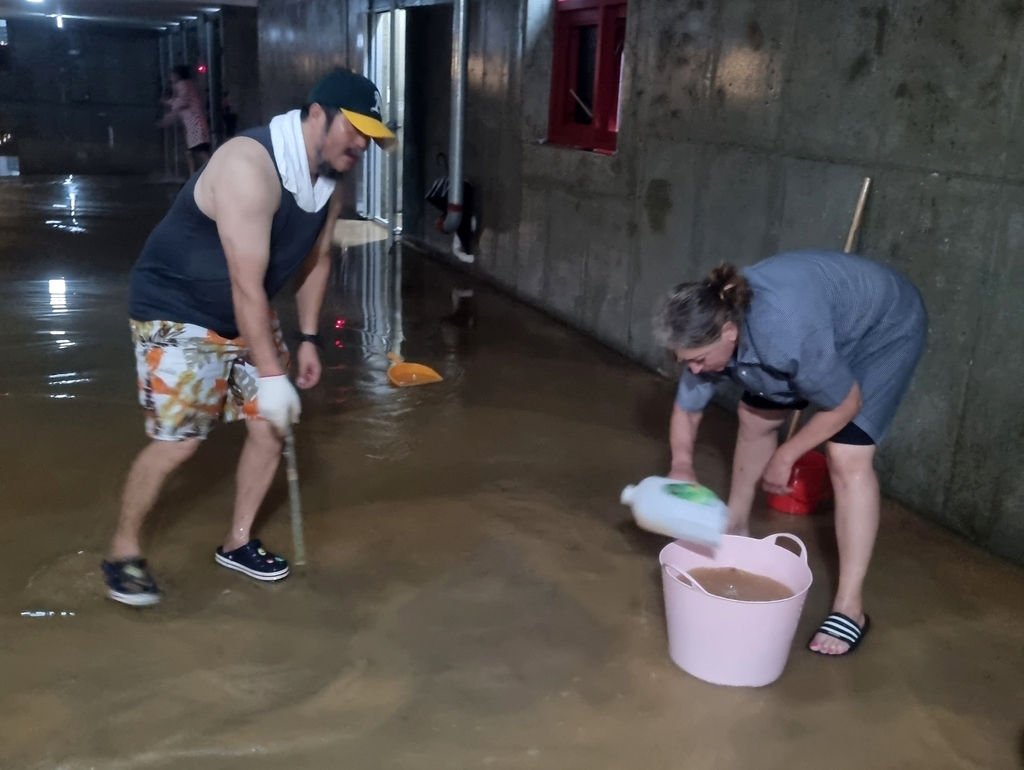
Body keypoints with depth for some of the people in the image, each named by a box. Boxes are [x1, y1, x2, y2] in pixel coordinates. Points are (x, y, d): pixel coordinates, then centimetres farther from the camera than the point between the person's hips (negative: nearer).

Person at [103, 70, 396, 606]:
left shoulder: (329, 181, -4)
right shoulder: (250, 167, -31)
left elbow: (316, 258, 10)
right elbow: (247, 287, -32)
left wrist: (308, 338, 6)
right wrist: (271, 376, -29)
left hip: (246, 315, 8)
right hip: (176, 312, -8)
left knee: (272, 426, 3)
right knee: (178, 441, -8)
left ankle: (237, 542, 22)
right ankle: (123, 550, 16)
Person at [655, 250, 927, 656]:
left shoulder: (787, 334, -43)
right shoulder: (714, 326, -21)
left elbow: (846, 404, -26)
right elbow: (686, 409, -5)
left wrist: (784, 457, -16)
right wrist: (682, 465, -21)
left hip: (885, 328, -7)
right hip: (827, 312, 7)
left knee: (847, 456, -17)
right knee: (755, 417, 10)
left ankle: (850, 607, -11)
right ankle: (735, 529, 32)